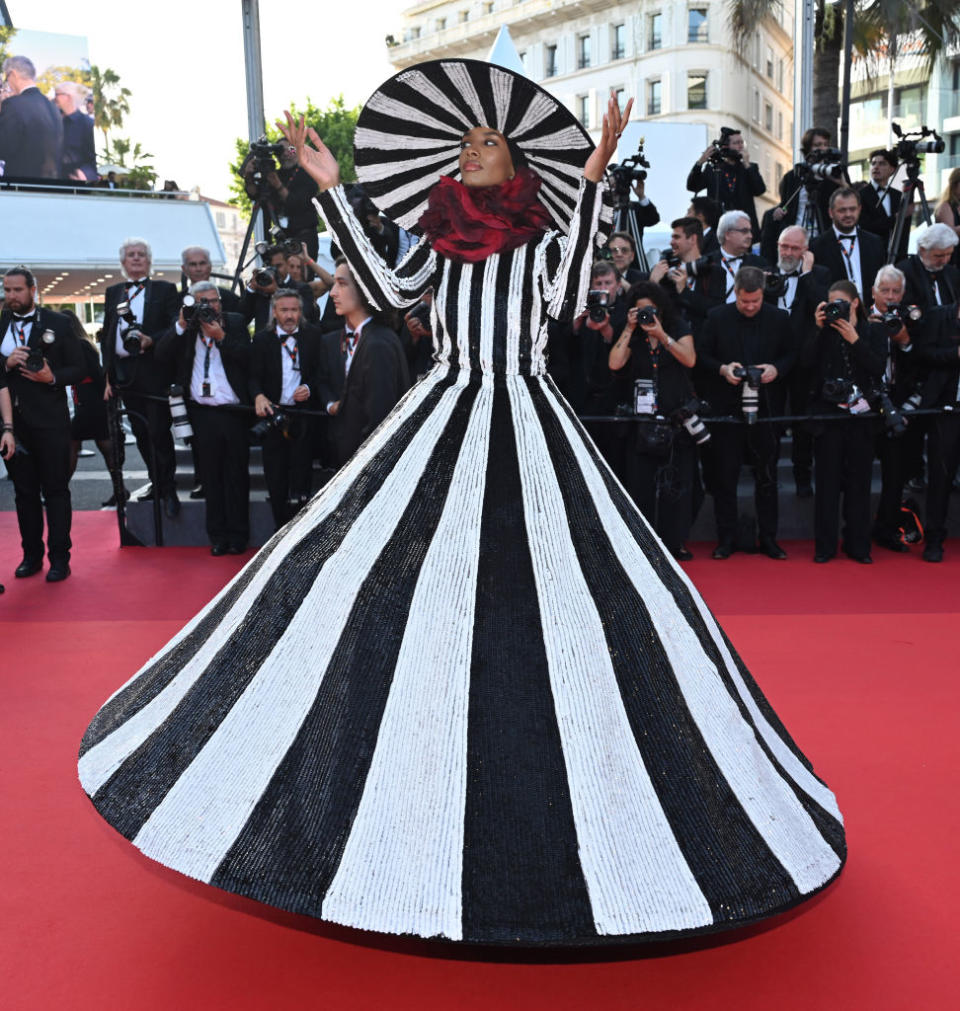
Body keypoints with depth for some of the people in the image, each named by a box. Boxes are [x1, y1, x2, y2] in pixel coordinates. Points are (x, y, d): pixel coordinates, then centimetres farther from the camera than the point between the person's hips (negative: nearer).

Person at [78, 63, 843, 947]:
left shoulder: (545, 238, 7)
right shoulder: (442, 240, 14)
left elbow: (569, 300, -13)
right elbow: (388, 292, -3)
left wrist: (591, 184, -15)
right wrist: (331, 193, -2)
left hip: (523, 419, -3)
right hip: (445, 416, 3)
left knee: (542, 584, -7)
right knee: (423, 580, 0)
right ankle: (428, 763, 15)